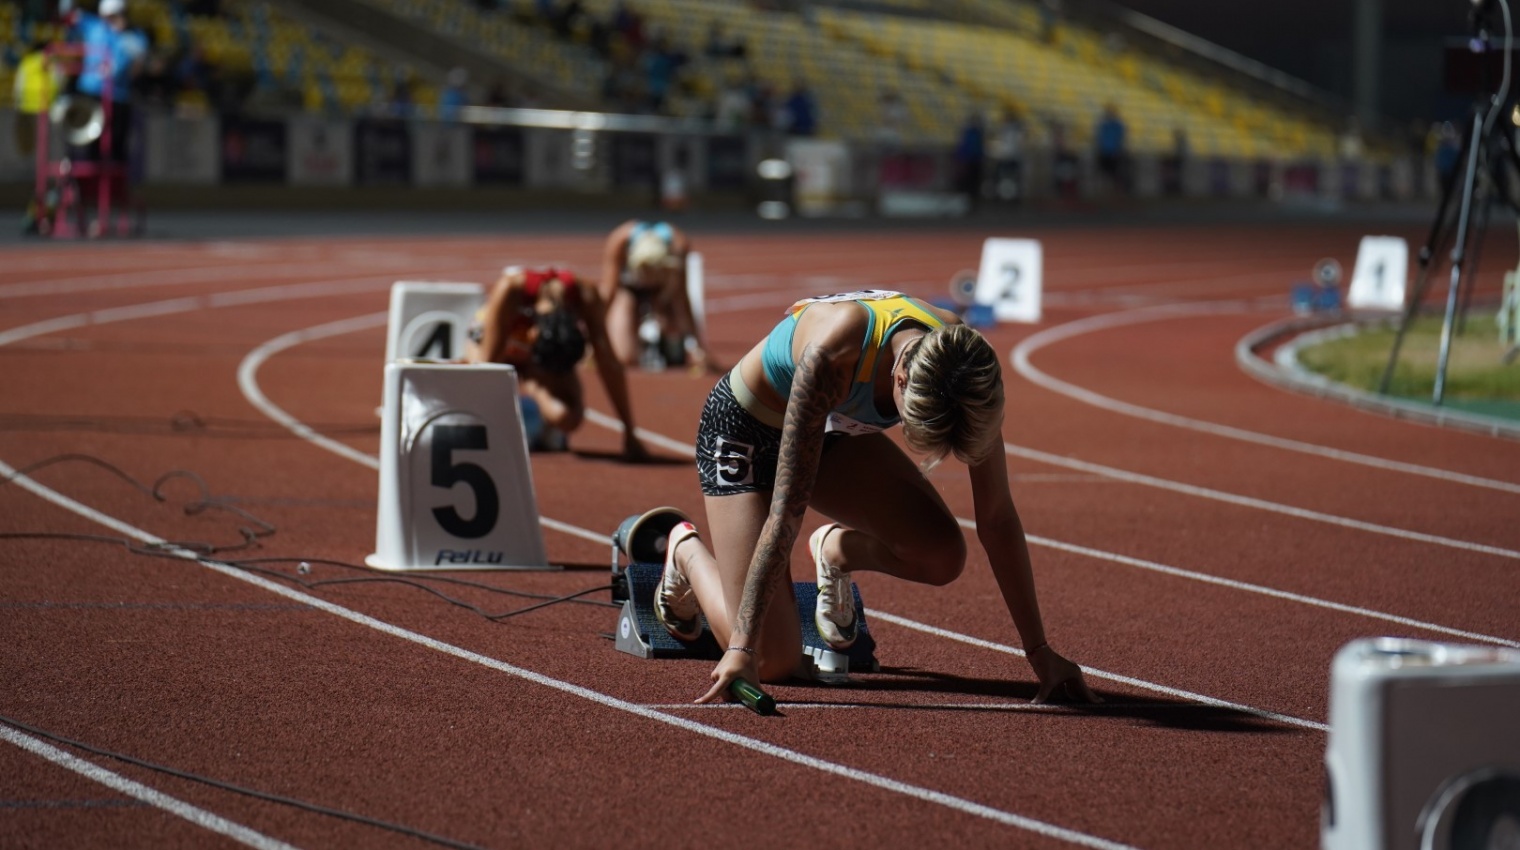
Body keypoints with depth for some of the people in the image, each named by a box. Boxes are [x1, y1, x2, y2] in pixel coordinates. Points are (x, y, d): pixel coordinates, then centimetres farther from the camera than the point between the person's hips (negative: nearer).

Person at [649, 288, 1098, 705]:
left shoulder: (965, 362, -28)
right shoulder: (832, 357, -42)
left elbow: (997, 518, -18)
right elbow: (786, 511, -39)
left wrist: (1040, 651, -17)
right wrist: (742, 649, -41)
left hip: (835, 428, 5)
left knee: (942, 555, -20)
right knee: (771, 662, -13)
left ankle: (836, 550, 13)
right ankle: (686, 551, 18)